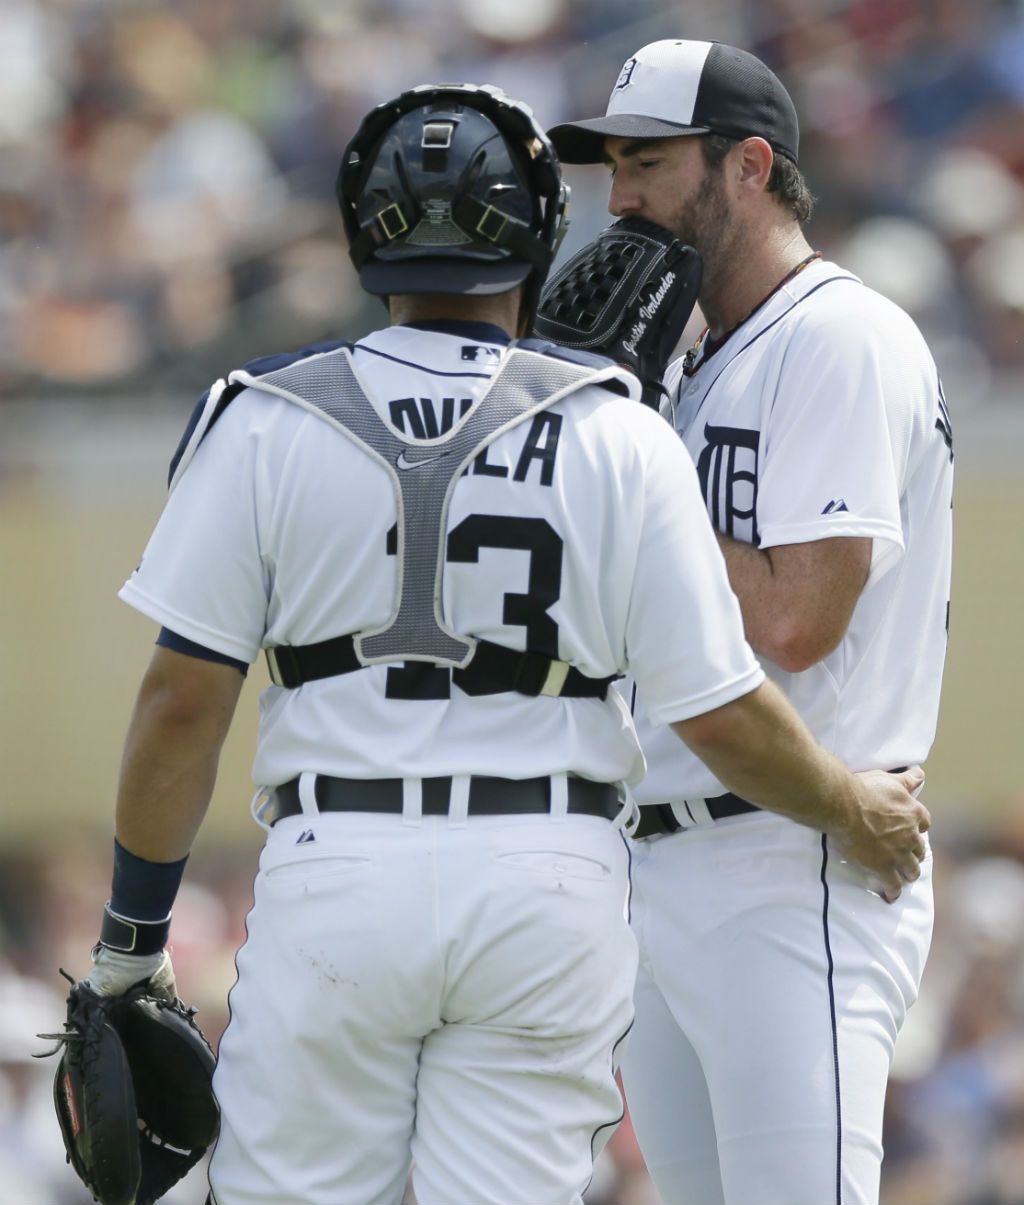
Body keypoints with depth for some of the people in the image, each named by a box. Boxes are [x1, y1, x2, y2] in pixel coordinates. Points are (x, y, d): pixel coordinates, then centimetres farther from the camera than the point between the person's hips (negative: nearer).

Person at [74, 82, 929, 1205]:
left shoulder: (264, 423, -2)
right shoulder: (620, 439, -1)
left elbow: (184, 699, -3)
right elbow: (723, 716, -1)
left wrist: (130, 931, 6)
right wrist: (856, 810, 18)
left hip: (334, 871, -1)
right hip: (552, 888, 1)